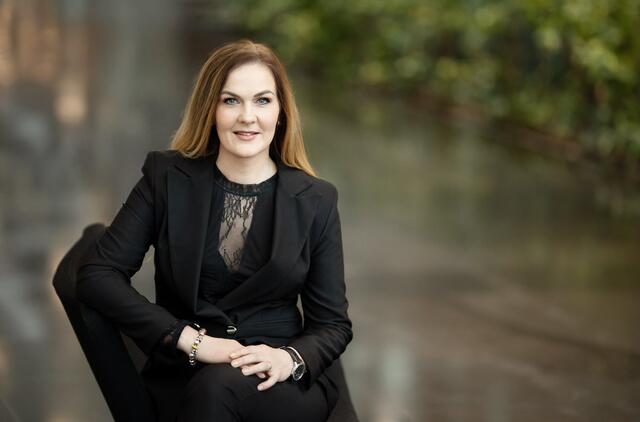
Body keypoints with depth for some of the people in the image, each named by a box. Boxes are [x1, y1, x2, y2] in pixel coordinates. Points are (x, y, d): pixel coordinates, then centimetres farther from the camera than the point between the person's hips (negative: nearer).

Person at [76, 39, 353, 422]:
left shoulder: (316, 200, 5)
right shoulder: (167, 178, 4)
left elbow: (334, 324, 7)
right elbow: (97, 274, -3)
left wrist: (290, 359, -17)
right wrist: (191, 339, -14)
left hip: (286, 385, 0)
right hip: (184, 380, 0)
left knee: (219, 388, -35)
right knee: (214, 387, -36)